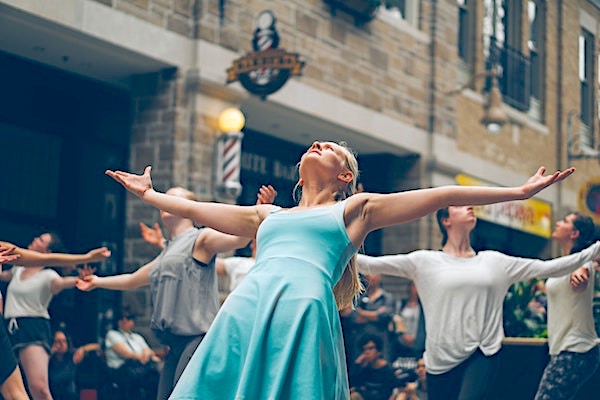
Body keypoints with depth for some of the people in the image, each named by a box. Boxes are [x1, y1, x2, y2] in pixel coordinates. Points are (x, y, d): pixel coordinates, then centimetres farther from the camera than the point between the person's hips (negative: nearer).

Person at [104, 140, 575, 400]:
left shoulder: (355, 209, 21)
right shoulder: (268, 215, 33)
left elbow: (441, 195, 18)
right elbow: (195, 210, 43)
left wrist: (521, 191, 17)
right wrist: (148, 194, 50)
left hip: (304, 313, -4)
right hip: (244, 313, 4)